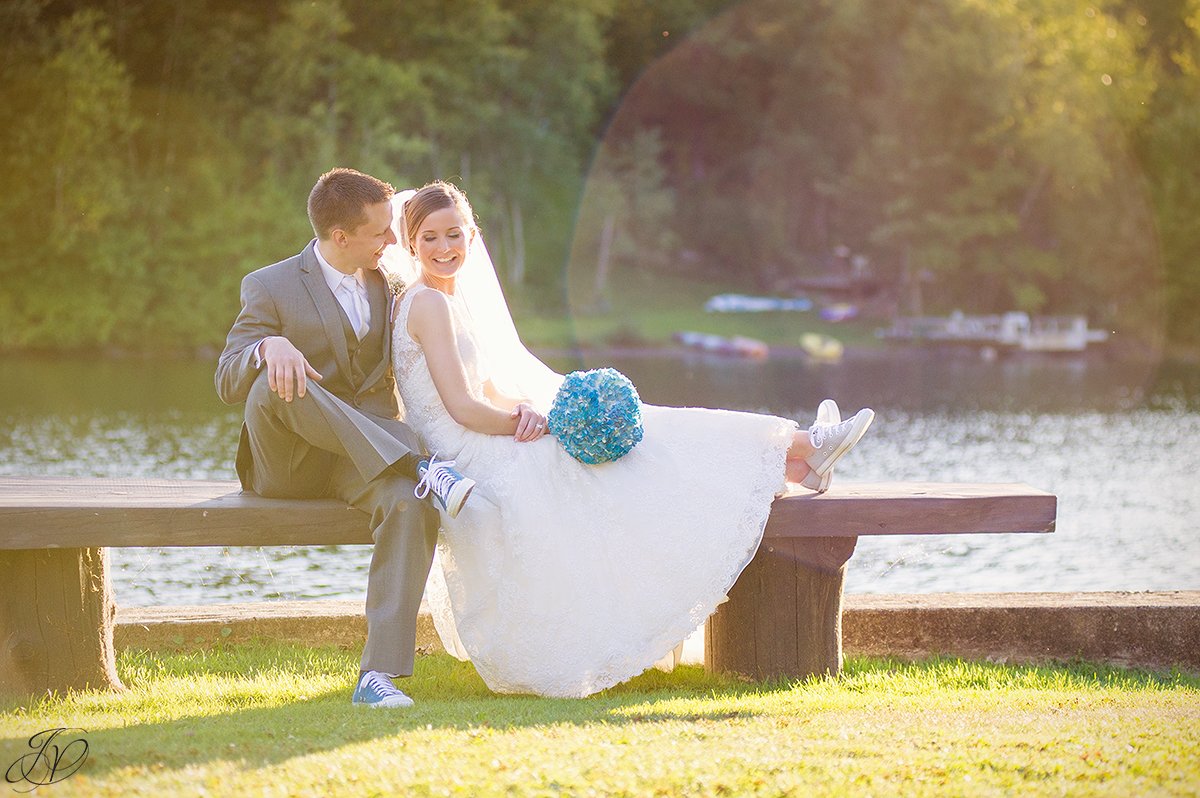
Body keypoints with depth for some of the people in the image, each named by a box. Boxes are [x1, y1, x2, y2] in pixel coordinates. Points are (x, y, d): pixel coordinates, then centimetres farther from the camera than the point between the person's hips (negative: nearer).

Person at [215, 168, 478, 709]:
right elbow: (227, 384, -8)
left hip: (365, 462, 3)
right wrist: (270, 346, -30)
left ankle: (378, 675, -37)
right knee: (274, 384, -36)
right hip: (288, 463, -2)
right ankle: (418, 468, -36)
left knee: (412, 507, -33)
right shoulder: (270, 288, -2)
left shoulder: (388, 284, 11)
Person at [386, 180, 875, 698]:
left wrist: (521, 410, -6)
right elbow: (462, 408, -21)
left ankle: (799, 460, 9)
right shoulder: (429, 304, -16)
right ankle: (802, 451, 4)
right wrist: (528, 423, -6)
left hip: (479, 459, 9)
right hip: (477, 462, -9)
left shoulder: (450, 300, 14)